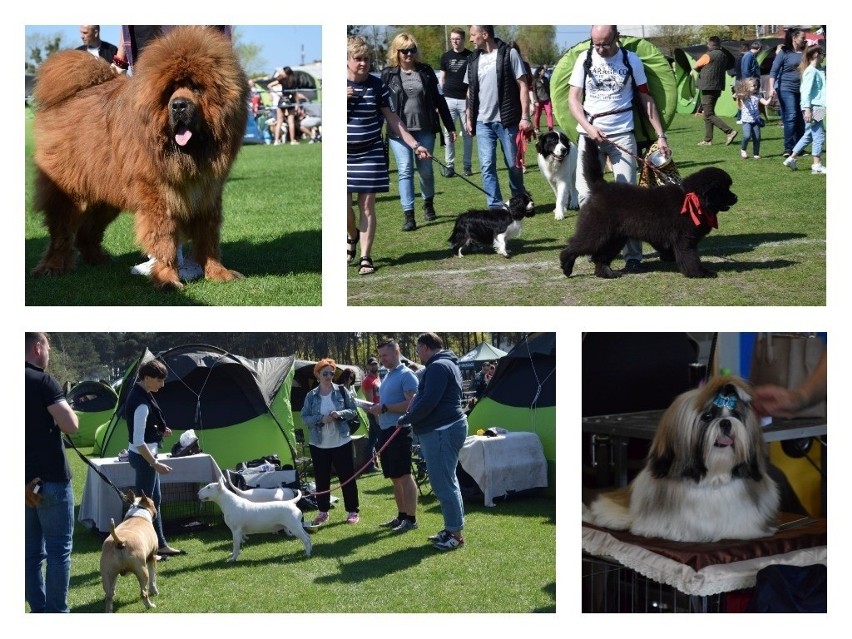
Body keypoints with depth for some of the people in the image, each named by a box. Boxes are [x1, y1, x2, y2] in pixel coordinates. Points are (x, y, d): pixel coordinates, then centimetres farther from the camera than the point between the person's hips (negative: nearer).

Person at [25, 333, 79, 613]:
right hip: (50, 479, -7)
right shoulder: (43, 381, -12)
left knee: (32, 552, 11)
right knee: (59, 551, 0)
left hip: (25, 482, 7)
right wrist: (67, 410, 1)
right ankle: (56, 613, 0)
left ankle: (38, 610, 15)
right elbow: (71, 426, -18)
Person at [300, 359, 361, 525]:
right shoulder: (311, 396, 1)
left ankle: (352, 511, 12)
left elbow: (353, 411, 1)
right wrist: (321, 419, -17)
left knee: (347, 477, 3)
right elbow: (304, 417, -1)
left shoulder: (342, 391, -1)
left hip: (342, 442, -1)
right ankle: (323, 511, 19)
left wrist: (340, 414, -18)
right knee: (321, 479, 8)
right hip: (319, 444, 1)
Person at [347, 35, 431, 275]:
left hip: (370, 154, 0)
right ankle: (352, 235, 30)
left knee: (367, 206, 0)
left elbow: (392, 118, 6)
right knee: (344, 205, -4)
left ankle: (365, 257, 8)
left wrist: (415, 145, 2)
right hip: (345, 153, 0)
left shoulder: (377, 86, 0)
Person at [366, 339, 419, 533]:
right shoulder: (387, 376, 17)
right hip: (385, 430, 9)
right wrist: (377, 408, 8)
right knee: (394, 477, 13)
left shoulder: (406, 375, -11)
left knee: (404, 476, -7)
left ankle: (411, 519, -4)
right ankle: (401, 516, 20)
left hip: (399, 431, -9)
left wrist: (384, 408, -19)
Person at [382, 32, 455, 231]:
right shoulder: (388, 74, 1)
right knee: (405, 170, -7)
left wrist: (450, 126, 8)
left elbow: (438, 99, 8)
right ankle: (408, 215, -6)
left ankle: (428, 204, 31)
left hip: (425, 129, 1)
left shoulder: (425, 71, 5)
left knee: (426, 169, 6)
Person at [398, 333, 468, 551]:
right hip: (445, 428, 11)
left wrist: (405, 419, -11)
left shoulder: (438, 367, -16)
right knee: (447, 481, 16)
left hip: (441, 431, -11)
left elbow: (428, 402, -23)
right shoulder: (446, 364, 19)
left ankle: (455, 533, -4)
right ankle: (452, 529, 22)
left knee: (444, 483, -7)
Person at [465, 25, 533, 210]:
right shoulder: (474, 59, 9)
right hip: (483, 122, 4)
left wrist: (525, 116, -10)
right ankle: (495, 207, 5)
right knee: (486, 165, -1)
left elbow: (523, 86, -5)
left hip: (507, 120, -4)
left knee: (514, 164, 6)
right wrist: (469, 118, 12)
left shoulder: (509, 54, -4)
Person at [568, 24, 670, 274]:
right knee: (586, 194, -3)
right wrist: (588, 127, -14)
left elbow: (646, 99, 5)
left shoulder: (631, 60, 2)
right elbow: (573, 98, 2)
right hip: (589, 135, 1)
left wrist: (661, 136, -1)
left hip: (622, 135, -1)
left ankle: (633, 256, -3)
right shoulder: (584, 60, 2)